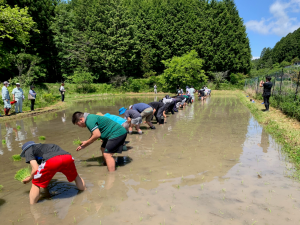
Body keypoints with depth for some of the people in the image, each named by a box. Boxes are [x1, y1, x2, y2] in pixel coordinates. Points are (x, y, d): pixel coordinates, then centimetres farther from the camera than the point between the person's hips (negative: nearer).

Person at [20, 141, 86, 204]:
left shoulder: (28, 150, 26)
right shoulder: (43, 146, 43)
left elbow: (35, 169, 12)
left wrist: (29, 178, 31)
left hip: (51, 160, -6)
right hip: (67, 157, 6)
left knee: (36, 184, 20)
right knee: (76, 176, 34)